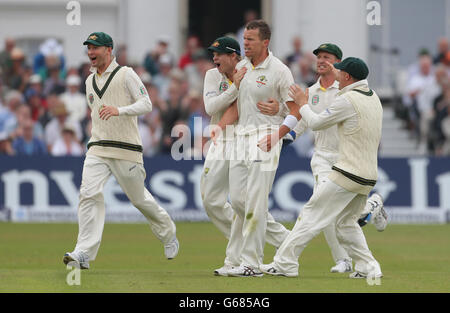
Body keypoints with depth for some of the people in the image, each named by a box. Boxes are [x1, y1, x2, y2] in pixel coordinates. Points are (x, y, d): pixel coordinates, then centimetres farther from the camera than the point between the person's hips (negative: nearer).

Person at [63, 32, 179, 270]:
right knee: (89, 194, -14)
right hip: (97, 149, 5)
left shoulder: (126, 74, -4)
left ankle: (168, 234, 33)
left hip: (126, 150, -5)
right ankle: (84, 253, -21)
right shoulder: (90, 81, 16)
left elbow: (146, 104, -12)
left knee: (139, 197, 7)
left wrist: (119, 111, -27)